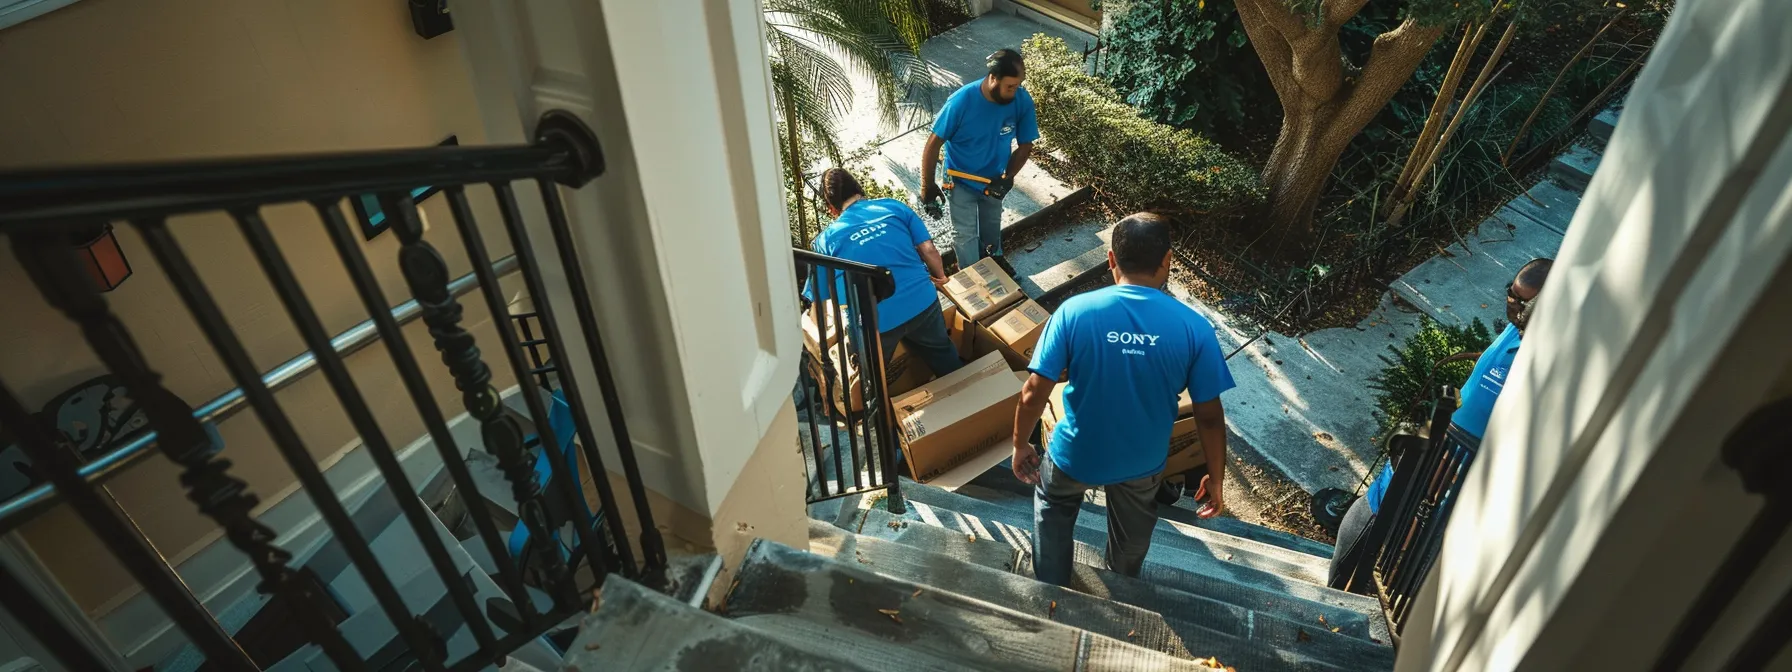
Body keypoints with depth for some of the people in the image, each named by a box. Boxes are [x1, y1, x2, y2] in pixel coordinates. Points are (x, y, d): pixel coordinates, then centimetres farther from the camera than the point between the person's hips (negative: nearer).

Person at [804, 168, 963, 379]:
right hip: (922, 302, 3)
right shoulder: (894, 207, 7)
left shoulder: (826, 240, 3)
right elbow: (928, 249, 3)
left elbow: (819, 301, 3)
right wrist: (940, 278, 23)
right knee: (942, 354, 32)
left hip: (874, 322, -3)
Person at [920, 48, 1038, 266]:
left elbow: (1025, 146, -8)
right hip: (962, 181, -3)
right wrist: (927, 185, -14)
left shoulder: (1022, 101, -22)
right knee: (965, 236, 1)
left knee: (992, 232, 22)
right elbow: (934, 144, -21)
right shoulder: (961, 101, -31)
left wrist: (1007, 178, -22)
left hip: (993, 180, 4)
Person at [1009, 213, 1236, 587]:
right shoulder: (1194, 328, -19)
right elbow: (1209, 416, -12)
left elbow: (1033, 395, -20)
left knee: (1053, 507, 33)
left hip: (1076, 456, -1)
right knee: (1132, 535, 33)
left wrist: (1020, 446, -2)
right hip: (1142, 463, 2)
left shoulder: (1075, 312, -22)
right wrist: (1216, 478, 3)